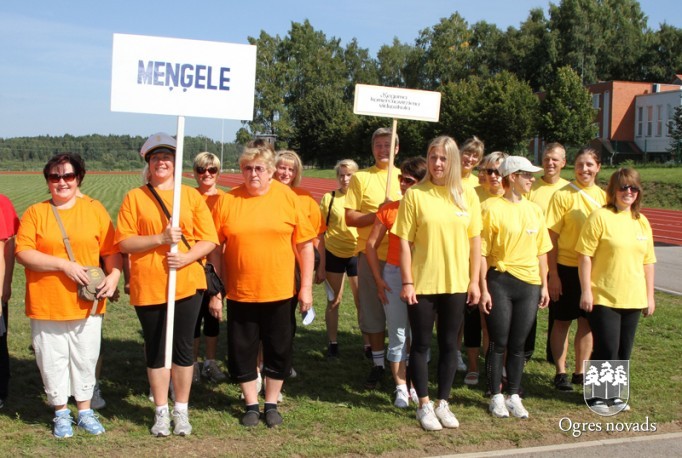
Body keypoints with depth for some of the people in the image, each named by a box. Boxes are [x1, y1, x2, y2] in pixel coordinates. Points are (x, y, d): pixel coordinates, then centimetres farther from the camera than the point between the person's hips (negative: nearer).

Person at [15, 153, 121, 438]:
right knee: (53, 361, 8)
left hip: (87, 304, 1)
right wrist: (64, 264, -16)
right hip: (46, 305, 0)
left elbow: (112, 249, 4)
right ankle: (61, 413, 25)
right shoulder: (35, 213, 1)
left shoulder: (95, 210, 3)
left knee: (85, 359, 10)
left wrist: (113, 276, -13)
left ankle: (85, 410, 26)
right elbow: (22, 253, -8)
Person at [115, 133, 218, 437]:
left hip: (187, 283, 1)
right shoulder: (134, 197, 3)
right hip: (148, 287, 0)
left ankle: (181, 410, 21)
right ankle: (161, 411, 21)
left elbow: (209, 240, 1)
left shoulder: (191, 195, 5)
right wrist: (161, 238, -17)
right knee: (155, 350, 8)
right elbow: (124, 242, -4)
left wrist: (186, 257, -16)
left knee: (183, 347, 6)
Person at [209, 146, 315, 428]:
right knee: (242, 350, 9)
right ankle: (251, 405, 27)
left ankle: (272, 404, 28)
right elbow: (216, 250, 1)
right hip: (240, 292, 1)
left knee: (278, 349, 10)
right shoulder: (227, 201, -2)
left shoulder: (287, 197, -3)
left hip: (279, 291, 0)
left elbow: (304, 244, 0)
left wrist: (306, 287, -3)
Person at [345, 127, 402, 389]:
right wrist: (379, 213, -15)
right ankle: (378, 364, 18)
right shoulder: (361, 178, 2)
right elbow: (350, 218, -4)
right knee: (373, 311, 5)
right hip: (371, 254, -1)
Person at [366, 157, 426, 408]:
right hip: (394, 275, 1)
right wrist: (378, 278, 1)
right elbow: (371, 244, 6)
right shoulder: (389, 209, 1)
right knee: (398, 335, 5)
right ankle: (401, 387, 14)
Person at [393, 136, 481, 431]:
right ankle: (424, 405, 20)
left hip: (456, 284, 3)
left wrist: (474, 281, 3)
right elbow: (405, 241, -6)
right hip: (422, 284, -3)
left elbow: (475, 241, 6)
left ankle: (443, 403, 24)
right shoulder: (415, 194, -6)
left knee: (449, 344, 11)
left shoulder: (467, 195, 2)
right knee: (421, 344, 7)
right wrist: (407, 282, -10)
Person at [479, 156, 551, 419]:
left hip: (529, 285, 4)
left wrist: (544, 286, 11)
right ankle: (496, 397, 16)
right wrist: (483, 289, -11)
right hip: (500, 282, -4)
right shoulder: (494, 211, -6)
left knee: (518, 345, 10)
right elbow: (482, 253, -7)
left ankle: (514, 396, 20)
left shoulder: (535, 211, 9)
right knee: (498, 343, 3)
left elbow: (541, 251, 14)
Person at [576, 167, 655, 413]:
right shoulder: (600, 217, -8)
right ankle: (596, 395, 15)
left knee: (624, 350, 12)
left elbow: (648, 261, 13)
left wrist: (650, 295, 12)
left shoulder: (642, 222, 9)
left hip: (633, 299, 5)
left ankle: (614, 394, 27)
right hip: (603, 298, -5)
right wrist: (586, 291, -13)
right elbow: (585, 255, -10)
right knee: (606, 349, -2)